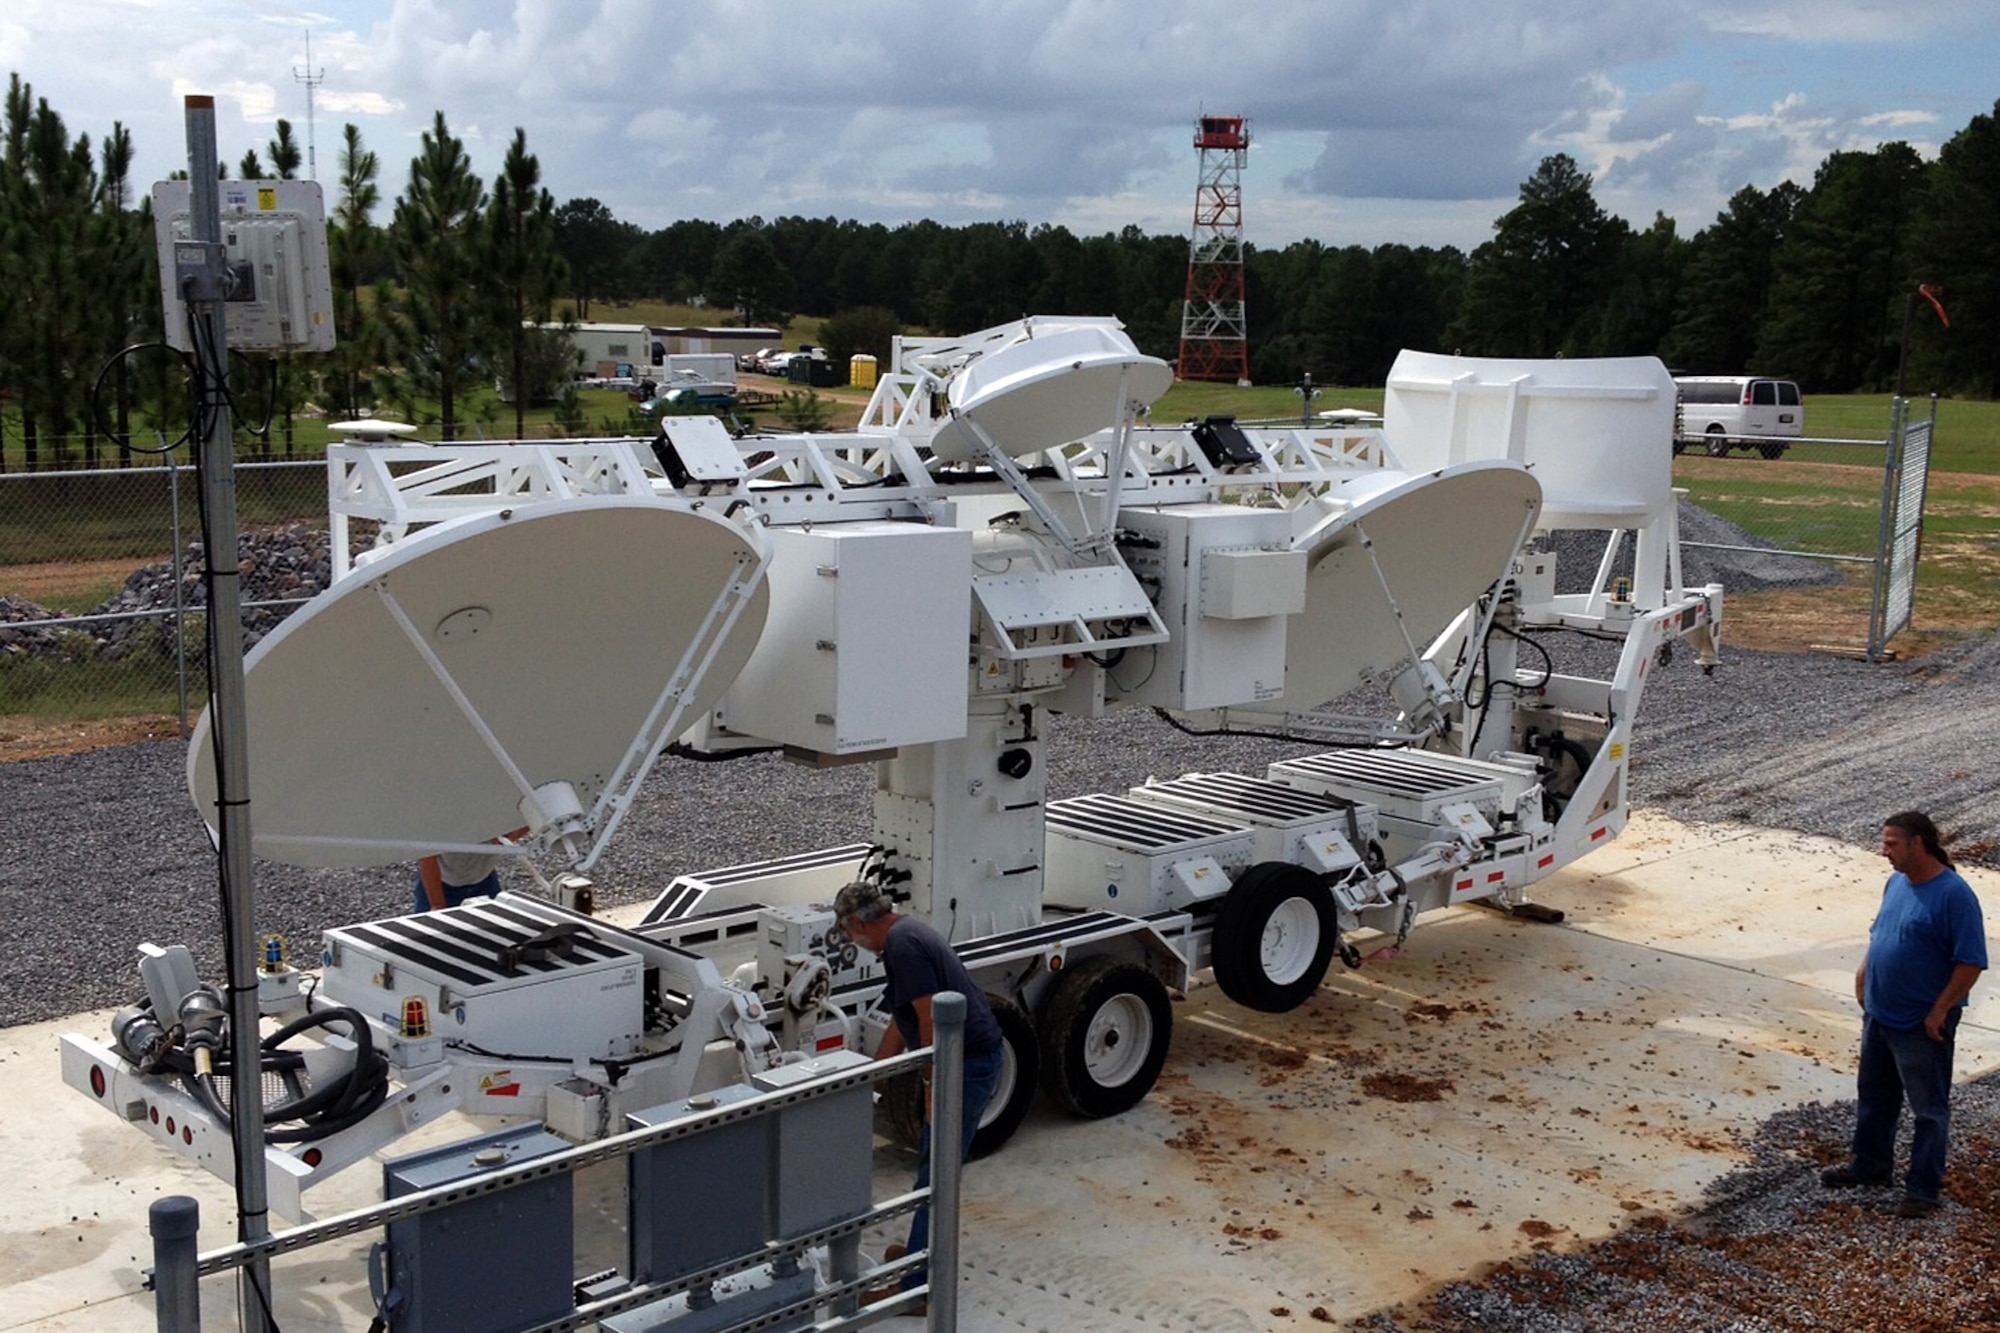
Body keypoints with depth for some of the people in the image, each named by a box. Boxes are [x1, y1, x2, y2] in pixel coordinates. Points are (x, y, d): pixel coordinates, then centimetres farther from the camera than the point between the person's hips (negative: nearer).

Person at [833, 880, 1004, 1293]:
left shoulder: (902, 945, -17)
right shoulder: (906, 933, 15)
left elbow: (931, 1019, -23)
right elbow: (903, 1021, 24)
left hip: (966, 1065, -10)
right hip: (976, 1057, 10)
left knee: (935, 1173, -4)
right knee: (933, 1163, 22)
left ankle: (918, 1286, 2)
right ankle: (926, 1251, 36)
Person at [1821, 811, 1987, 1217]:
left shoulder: (1954, 895, -21)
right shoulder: (1897, 883, 4)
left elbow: (1971, 962, -21)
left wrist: (1940, 1010, -19)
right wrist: (1864, 971, 9)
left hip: (1922, 1027, -8)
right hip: (1878, 1015, 8)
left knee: (1929, 1108, 6)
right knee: (1873, 1096, 21)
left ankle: (1924, 1188, 16)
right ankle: (1871, 1166, 38)